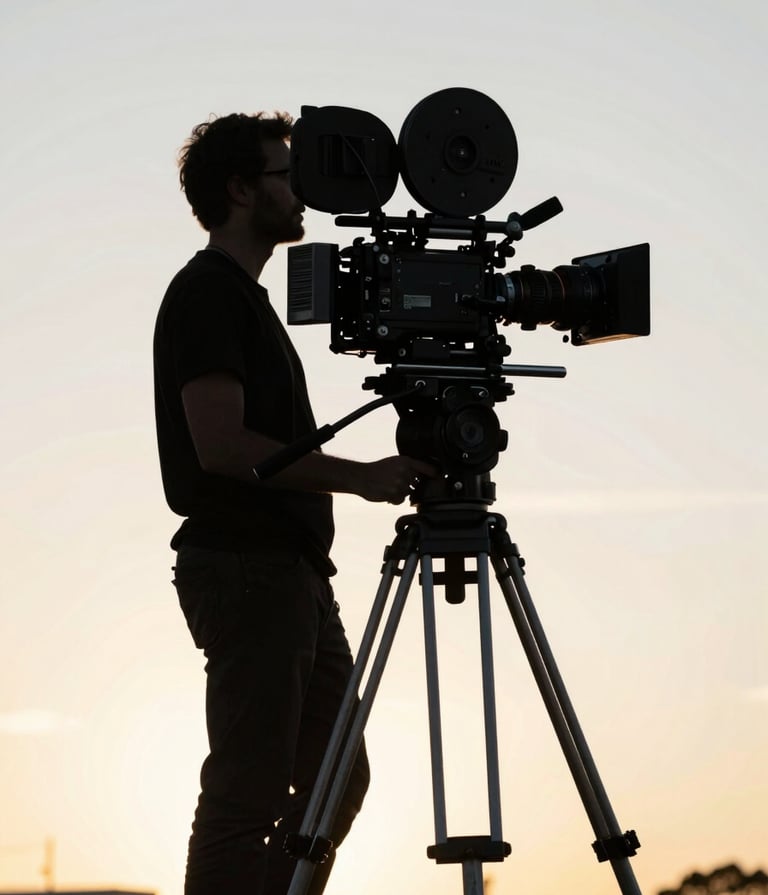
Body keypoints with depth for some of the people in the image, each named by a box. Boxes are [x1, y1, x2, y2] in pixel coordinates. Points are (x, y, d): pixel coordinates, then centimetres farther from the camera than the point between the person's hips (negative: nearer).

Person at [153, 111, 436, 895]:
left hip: (291, 569, 10)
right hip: (245, 567, -10)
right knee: (247, 792, -10)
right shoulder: (207, 294, -10)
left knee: (336, 779, 12)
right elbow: (221, 445, -21)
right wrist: (359, 477, -20)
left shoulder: (244, 297, 21)